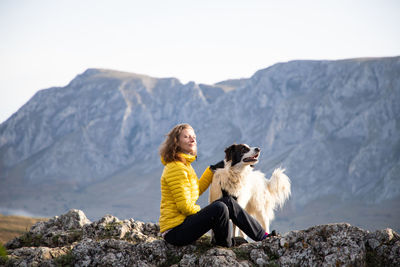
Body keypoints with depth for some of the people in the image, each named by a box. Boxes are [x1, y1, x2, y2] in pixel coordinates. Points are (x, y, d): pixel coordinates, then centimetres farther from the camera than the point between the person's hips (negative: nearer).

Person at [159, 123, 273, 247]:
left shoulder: (184, 163, 15)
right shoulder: (175, 168, -17)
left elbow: (196, 190, 27)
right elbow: (185, 206, -19)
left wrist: (213, 169, 24)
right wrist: (205, 214, -4)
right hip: (175, 231, -10)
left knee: (228, 201, 3)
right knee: (219, 208, -26)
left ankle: (262, 235, 6)